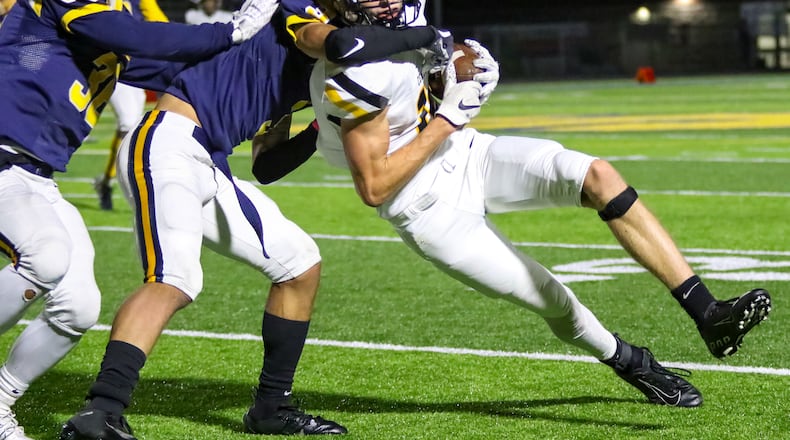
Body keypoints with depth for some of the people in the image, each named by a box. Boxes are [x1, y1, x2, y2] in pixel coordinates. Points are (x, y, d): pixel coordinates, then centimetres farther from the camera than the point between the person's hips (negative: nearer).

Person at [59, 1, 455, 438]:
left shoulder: (312, 73, 20)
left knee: (300, 265, 14)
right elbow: (342, 45, -27)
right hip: (168, 144, -10)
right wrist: (423, 37, -13)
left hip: (209, 169, 10)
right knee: (174, 282, -28)